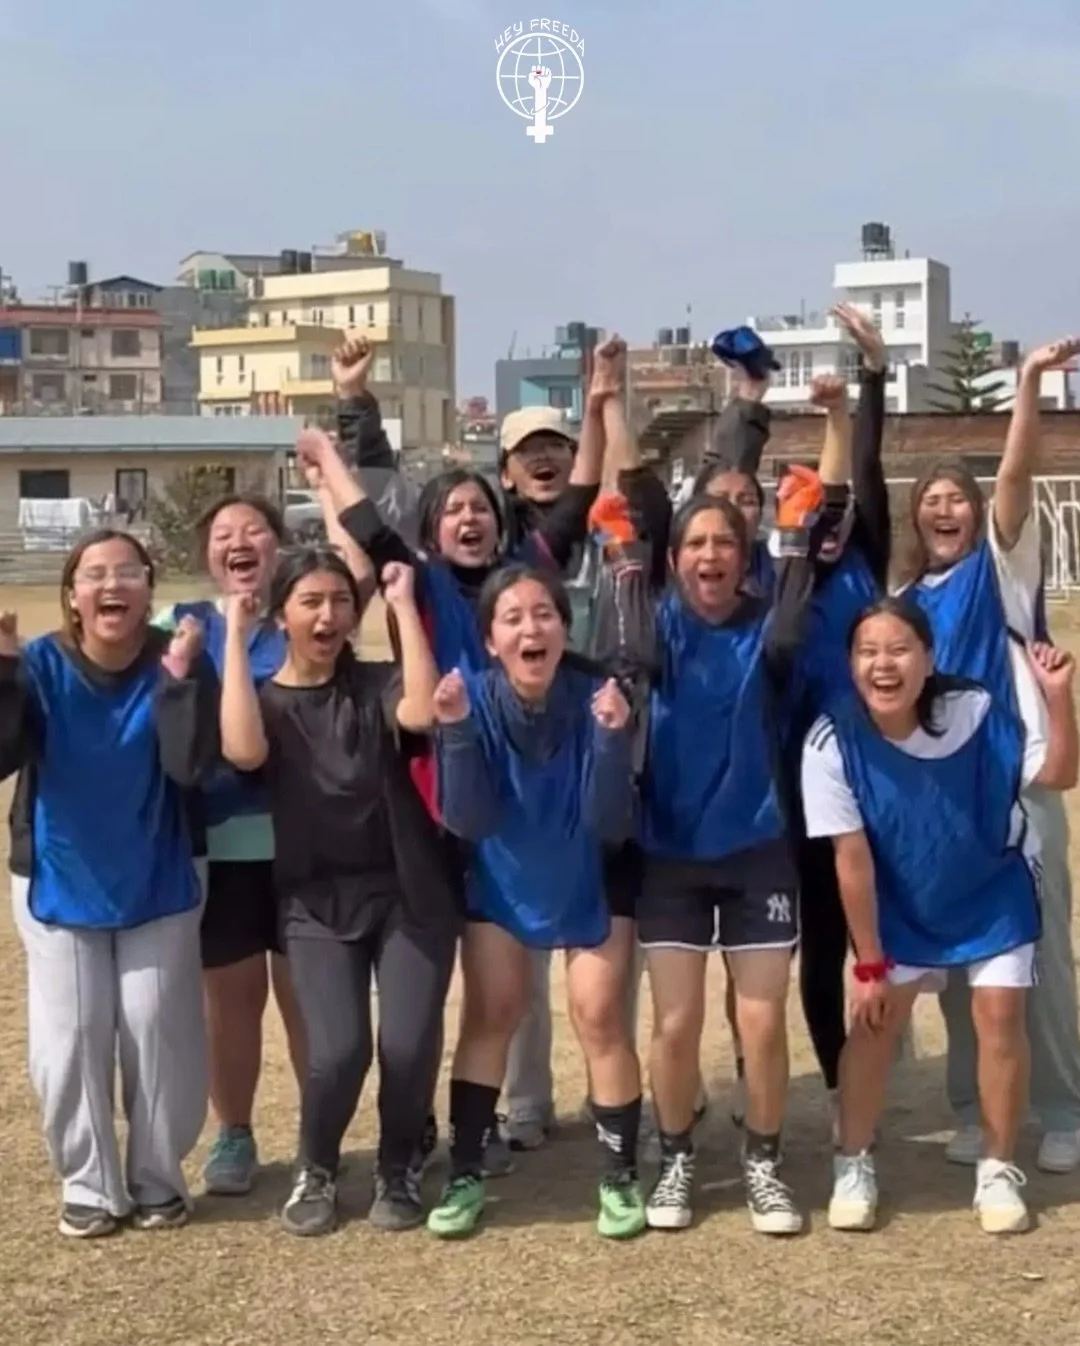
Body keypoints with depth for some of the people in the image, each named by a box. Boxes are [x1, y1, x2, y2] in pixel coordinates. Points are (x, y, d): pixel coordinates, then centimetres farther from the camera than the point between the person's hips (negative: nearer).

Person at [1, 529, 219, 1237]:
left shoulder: (176, 663, -12)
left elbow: (191, 766, -24)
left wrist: (179, 678, -33)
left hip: (159, 884, 0)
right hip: (59, 884, 1)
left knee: (159, 1034, 5)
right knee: (71, 1039, 3)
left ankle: (158, 1178, 22)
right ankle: (89, 1184, 19)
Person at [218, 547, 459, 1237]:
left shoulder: (378, 684, 2)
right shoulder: (262, 699, 3)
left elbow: (422, 712, -21)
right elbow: (243, 752, -21)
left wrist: (405, 605, -15)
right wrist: (236, 637, -15)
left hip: (409, 892, 0)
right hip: (318, 902, 0)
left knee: (409, 1044, -11)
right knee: (338, 1050, -16)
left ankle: (398, 1169, 20)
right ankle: (316, 1171, 15)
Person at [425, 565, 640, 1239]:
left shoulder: (595, 699, -24)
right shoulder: (473, 698, -22)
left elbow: (611, 823, -27)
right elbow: (468, 821, -26)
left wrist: (613, 737, -41)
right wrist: (457, 732, -39)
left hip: (593, 887, -1)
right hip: (500, 887, 1)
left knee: (600, 1018, -2)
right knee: (487, 1018, 5)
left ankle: (622, 1177, 12)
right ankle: (466, 1175, 16)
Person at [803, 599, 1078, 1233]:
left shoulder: (976, 712, -28)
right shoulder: (833, 742, -27)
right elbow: (852, 859, -21)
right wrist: (869, 963, -13)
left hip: (993, 892, 0)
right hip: (900, 905, 0)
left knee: (1000, 1016, -3)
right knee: (877, 1017, -3)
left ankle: (999, 1170, 14)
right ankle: (855, 1165, 13)